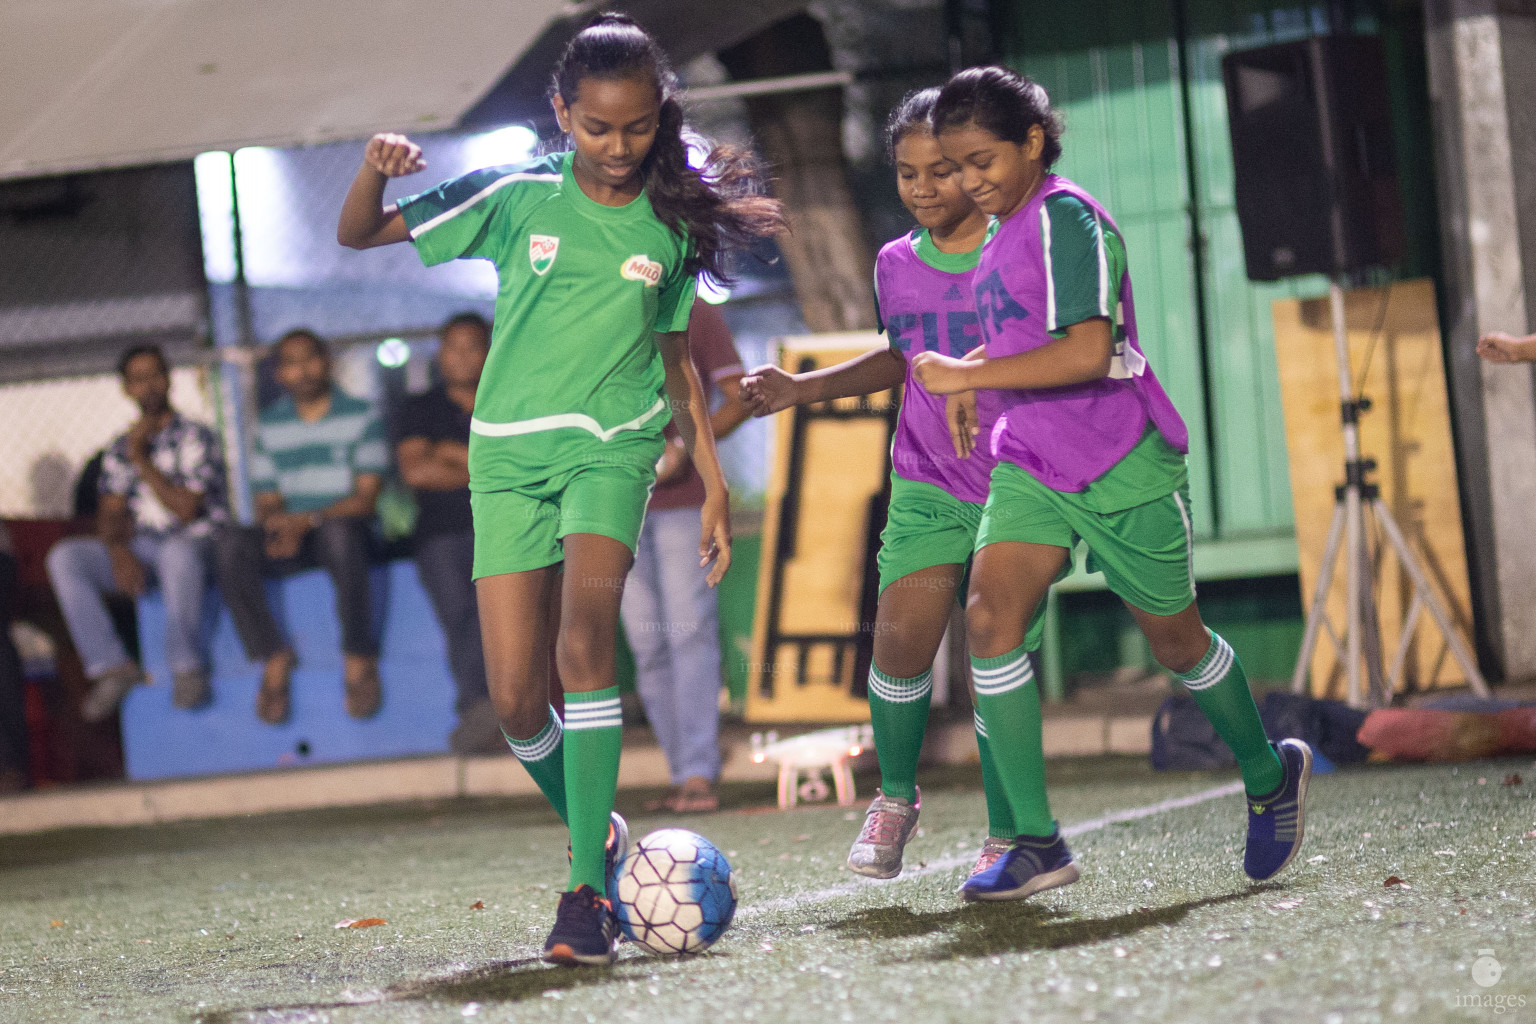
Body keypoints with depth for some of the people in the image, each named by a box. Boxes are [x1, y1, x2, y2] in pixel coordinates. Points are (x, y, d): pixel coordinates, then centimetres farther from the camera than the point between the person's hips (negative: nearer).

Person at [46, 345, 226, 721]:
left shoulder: (195, 439, 2)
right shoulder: (120, 450, 17)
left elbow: (184, 509, -9)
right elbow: (109, 515, 8)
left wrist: (141, 459, -7)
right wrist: (119, 552, -14)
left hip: (195, 541, -5)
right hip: (138, 550, 5)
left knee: (177, 551, -43)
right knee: (65, 557, -22)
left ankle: (187, 666, -28)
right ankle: (112, 666, -22)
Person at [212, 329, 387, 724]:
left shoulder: (361, 416, 3)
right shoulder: (269, 426, 14)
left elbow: (366, 497, -7)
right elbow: (267, 502, 10)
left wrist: (308, 520, -23)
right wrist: (278, 527, -16)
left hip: (346, 531, -3)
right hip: (288, 542, 3)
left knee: (341, 531, -41)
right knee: (231, 543, -29)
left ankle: (360, 659, -23)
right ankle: (274, 658, -18)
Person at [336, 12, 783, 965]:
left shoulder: (671, 226, 4)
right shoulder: (517, 199, -1)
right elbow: (359, 235, 2)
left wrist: (714, 483, 13)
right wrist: (376, 170, -19)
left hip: (613, 442, -1)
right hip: (508, 451, 1)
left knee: (586, 633, -26)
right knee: (517, 697, -4)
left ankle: (588, 889, -25)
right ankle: (599, 835, 25)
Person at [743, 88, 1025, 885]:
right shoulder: (896, 266, 7)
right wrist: (800, 389, 20)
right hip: (926, 483, 3)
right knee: (902, 635, -13)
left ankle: (1007, 836, 10)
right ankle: (895, 799, 11)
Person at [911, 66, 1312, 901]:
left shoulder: (1066, 218, -16)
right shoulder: (1006, 234, 11)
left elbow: (1088, 352, -27)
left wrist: (967, 376, -23)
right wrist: (971, 381, 16)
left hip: (1121, 467, -7)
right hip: (1030, 466, 7)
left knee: (1173, 639, 7)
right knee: (989, 616, -14)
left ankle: (1270, 776, 35)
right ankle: (1036, 843, -14)